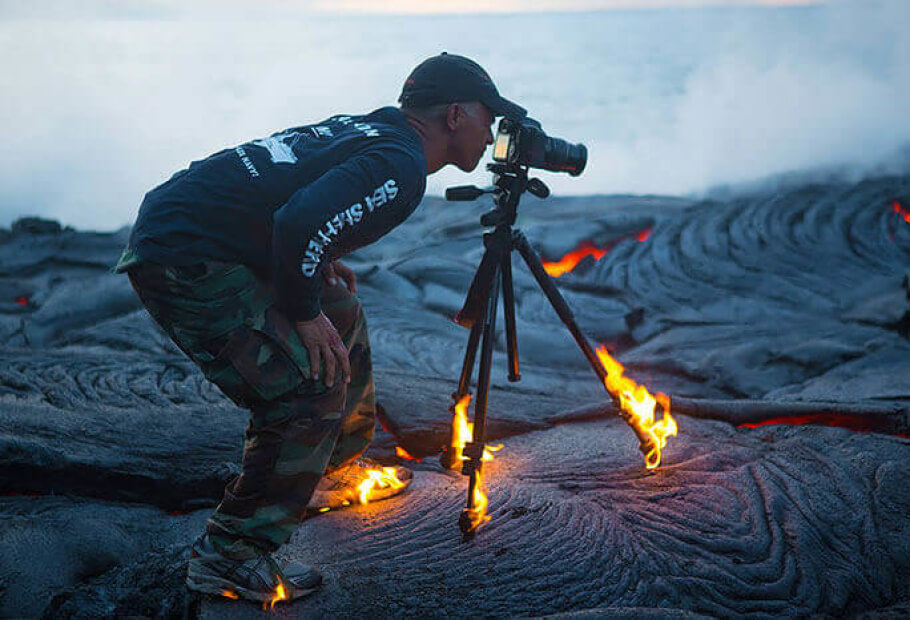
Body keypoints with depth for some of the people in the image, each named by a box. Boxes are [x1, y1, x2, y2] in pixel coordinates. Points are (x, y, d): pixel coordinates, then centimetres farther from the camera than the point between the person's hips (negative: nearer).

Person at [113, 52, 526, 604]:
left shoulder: (364, 128, 14)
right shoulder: (399, 165, -15)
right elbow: (300, 224, -29)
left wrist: (320, 262, 14)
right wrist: (303, 313, -14)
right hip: (185, 261, -10)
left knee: (341, 315, 20)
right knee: (310, 389, -12)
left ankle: (336, 471, 36)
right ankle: (230, 556, -1)